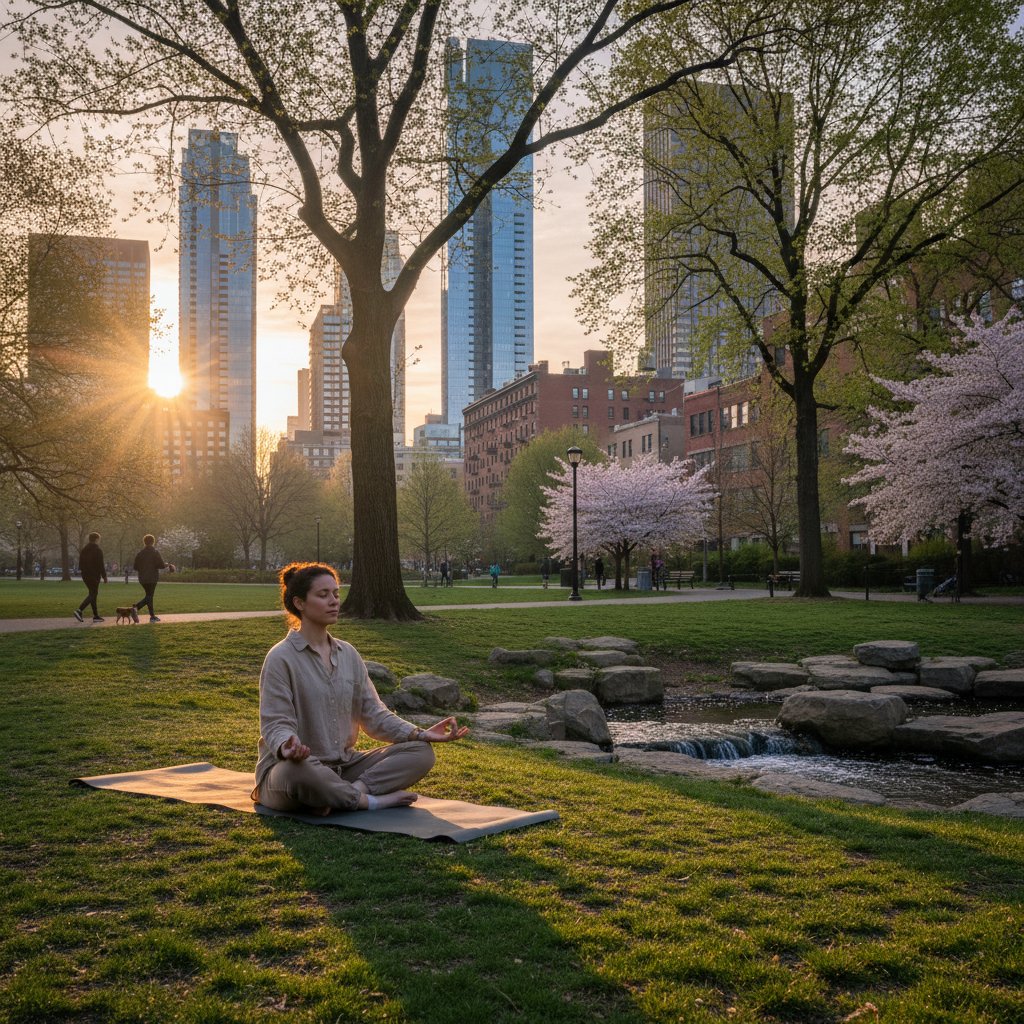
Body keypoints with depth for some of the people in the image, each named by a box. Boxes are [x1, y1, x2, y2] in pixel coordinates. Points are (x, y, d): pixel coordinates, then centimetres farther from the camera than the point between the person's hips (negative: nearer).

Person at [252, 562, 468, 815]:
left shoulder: (348, 654, 9)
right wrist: (287, 748, -40)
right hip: (290, 766, -6)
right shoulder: (281, 658, -10)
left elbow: (373, 714, 9)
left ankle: (343, 795, -27)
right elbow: (276, 724, -15)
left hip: (343, 766, 6)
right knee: (297, 772, -43)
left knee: (421, 752, -10)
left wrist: (421, 734, -6)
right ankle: (370, 800, -19)